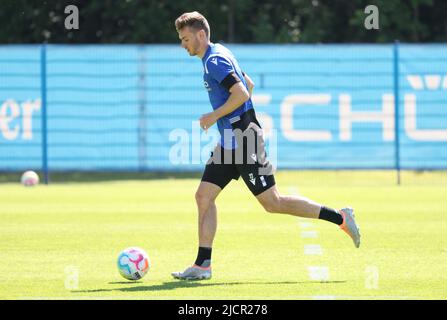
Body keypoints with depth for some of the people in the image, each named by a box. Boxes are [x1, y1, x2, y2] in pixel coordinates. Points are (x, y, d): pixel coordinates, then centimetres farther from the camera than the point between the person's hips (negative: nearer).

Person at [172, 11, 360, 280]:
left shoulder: (215, 60, -14)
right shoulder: (217, 55, 17)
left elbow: (241, 94, -24)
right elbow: (249, 84, 27)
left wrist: (214, 117, -14)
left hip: (243, 140, -10)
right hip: (230, 143, 10)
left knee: (272, 202, -8)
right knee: (204, 195, 3)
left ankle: (340, 218, -1)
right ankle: (202, 265, 1)